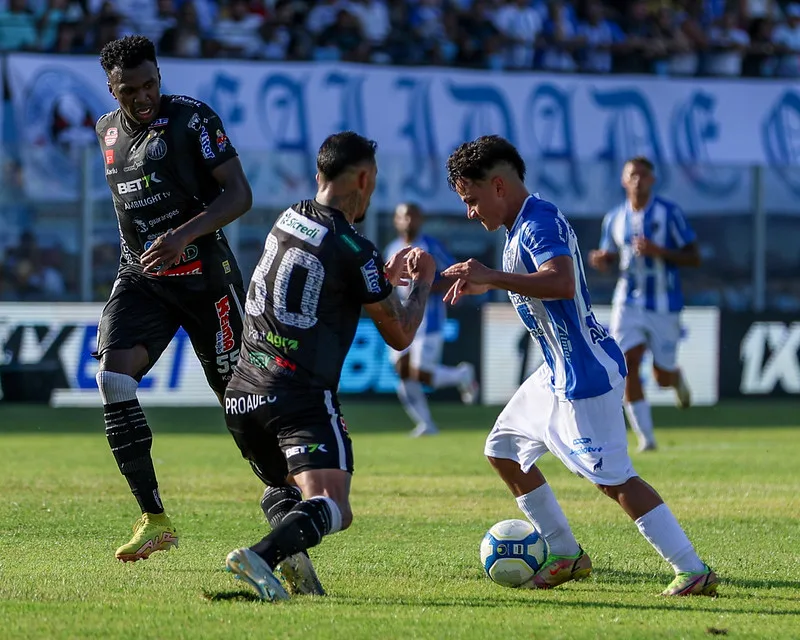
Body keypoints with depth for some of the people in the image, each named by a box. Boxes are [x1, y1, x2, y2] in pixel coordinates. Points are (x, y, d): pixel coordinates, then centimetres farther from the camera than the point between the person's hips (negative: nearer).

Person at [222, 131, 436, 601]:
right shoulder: (355, 251, -9)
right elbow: (400, 335, 2)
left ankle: (290, 554, -5)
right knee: (331, 507, -16)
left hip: (242, 396, 7)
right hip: (301, 399, -7)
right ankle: (261, 556, -43)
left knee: (282, 488, 27)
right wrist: (423, 282, 19)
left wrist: (387, 276, 36)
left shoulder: (288, 221, 13)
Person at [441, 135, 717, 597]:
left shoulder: (541, 222, -19)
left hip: (587, 372, -11)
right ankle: (567, 556, 22)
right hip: (560, 372, 11)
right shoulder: (521, 227, 13)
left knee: (613, 478, -12)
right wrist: (482, 283, 21)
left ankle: (695, 573, -10)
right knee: (504, 448, 17)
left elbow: (561, 283, -37)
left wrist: (491, 277, -38)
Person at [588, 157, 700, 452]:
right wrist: (601, 260, -7)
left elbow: (694, 258, -7)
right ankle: (645, 437, -9)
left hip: (664, 306, -2)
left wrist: (659, 252, -23)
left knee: (663, 377, 4)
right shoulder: (614, 218, 4)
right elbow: (609, 256, 18)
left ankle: (677, 379, 44)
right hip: (629, 303, 2)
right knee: (628, 364, -16)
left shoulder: (670, 213, -8)